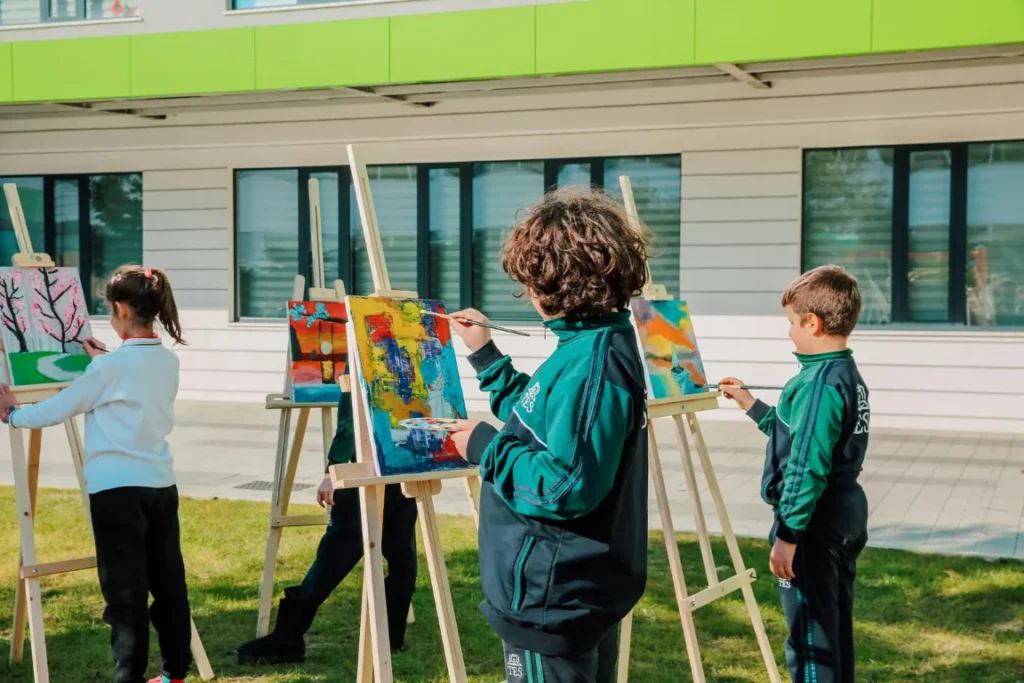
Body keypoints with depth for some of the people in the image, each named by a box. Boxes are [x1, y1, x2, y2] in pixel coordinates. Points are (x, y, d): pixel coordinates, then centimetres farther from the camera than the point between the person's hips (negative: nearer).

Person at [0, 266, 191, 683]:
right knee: (168, 582, 13)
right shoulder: (168, 361, 7)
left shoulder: (109, 366, -12)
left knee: (125, 589, -2)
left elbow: (60, 408, -2)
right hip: (161, 485, 7)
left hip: (118, 488, -6)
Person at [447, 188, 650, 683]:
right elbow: (544, 426, 20)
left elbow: (568, 487, -28)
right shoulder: (594, 346, 7)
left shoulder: (590, 365, -25)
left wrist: (487, 447, -15)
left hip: (554, 600, -10)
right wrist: (487, 357, 23)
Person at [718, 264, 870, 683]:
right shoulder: (849, 376, 10)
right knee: (835, 630, 20)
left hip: (814, 527, -10)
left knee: (810, 637, 0)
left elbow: (807, 468, -24)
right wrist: (751, 405, 25)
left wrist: (788, 534, -22)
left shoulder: (820, 384, -21)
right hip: (844, 521, 10)